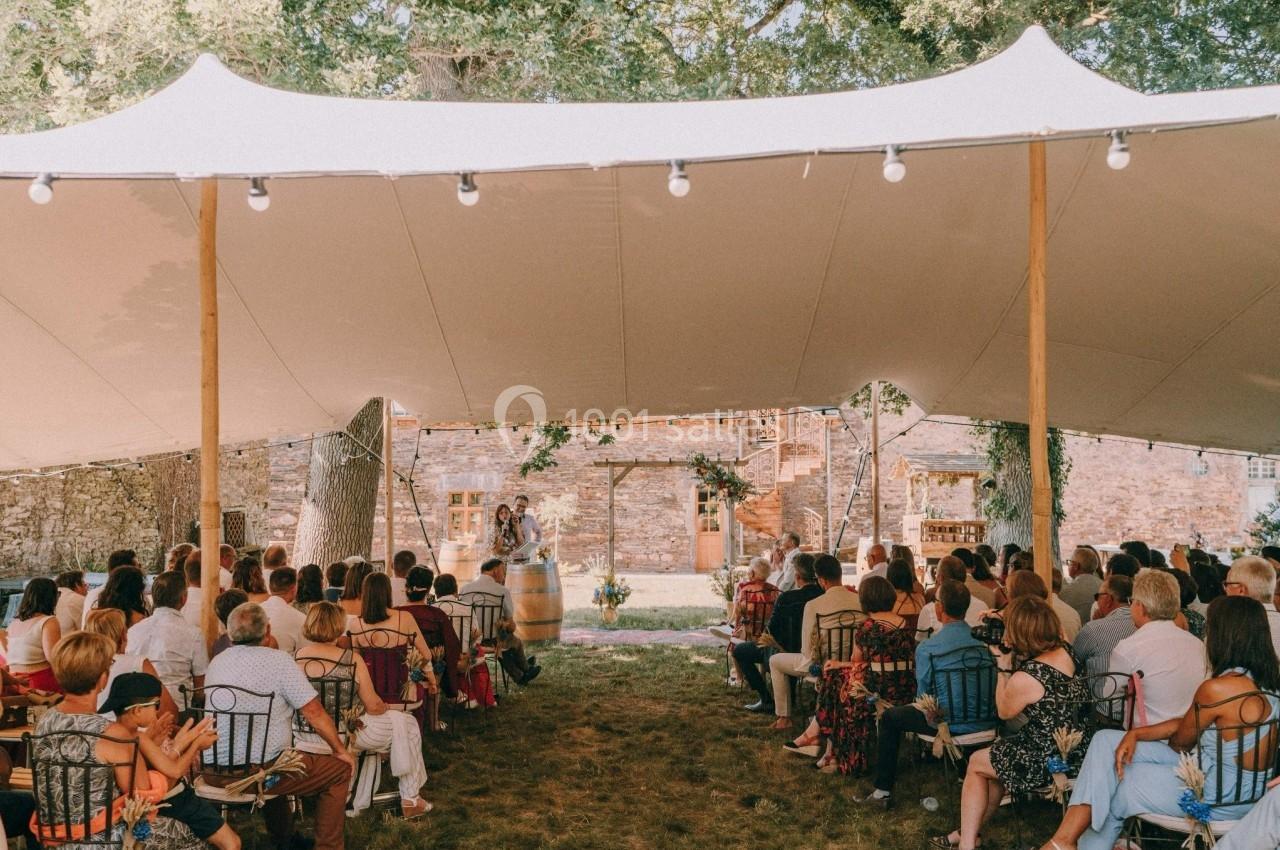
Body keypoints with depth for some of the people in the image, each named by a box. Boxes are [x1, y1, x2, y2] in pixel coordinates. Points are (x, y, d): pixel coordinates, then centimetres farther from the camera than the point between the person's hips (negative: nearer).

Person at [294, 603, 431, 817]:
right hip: (347, 735, -6)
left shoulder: (297, 657, -5)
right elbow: (373, 706, -12)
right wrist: (385, 707, 12)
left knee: (370, 727, 33)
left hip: (306, 739, 6)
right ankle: (410, 800, 22)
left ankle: (359, 803, 36)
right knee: (406, 723, 17)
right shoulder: (351, 659, -17)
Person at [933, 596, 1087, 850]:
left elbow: (1004, 712, -4)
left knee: (976, 763, 15)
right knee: (995, 759, 24)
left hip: (1049, 762, -8)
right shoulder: (1066, 652, -5)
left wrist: (1003, 665, -4)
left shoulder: (1025, 678, -26)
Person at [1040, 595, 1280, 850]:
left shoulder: (1217, 689, -26)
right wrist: (1134, 734, -2)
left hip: (1220, 798, -9)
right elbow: (1186, 723, 6)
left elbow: (1181, 742, -9)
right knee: (1105, 741, 2)